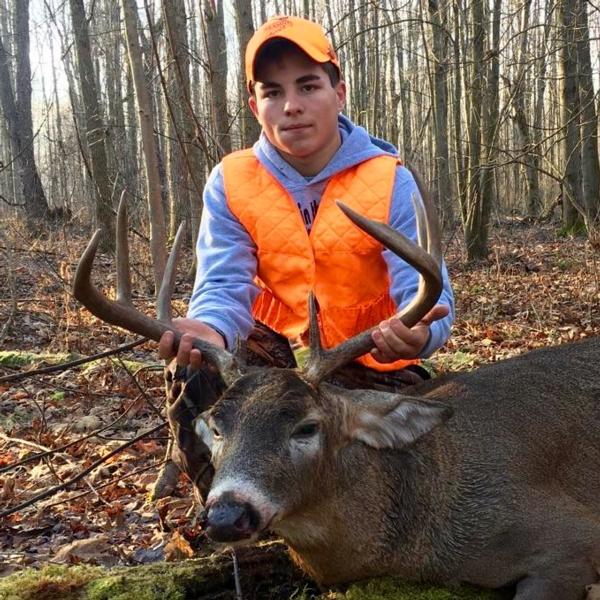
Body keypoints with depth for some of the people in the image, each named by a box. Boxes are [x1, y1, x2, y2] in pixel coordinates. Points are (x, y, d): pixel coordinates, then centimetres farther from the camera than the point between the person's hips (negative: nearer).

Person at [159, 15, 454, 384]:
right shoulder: (230, 184, -7)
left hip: (374, 370, 1)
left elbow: (424, 289, -19)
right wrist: (210, 331, -41)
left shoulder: (390, 182, -11)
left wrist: (418, 333, -45)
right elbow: (225, 286, -15)